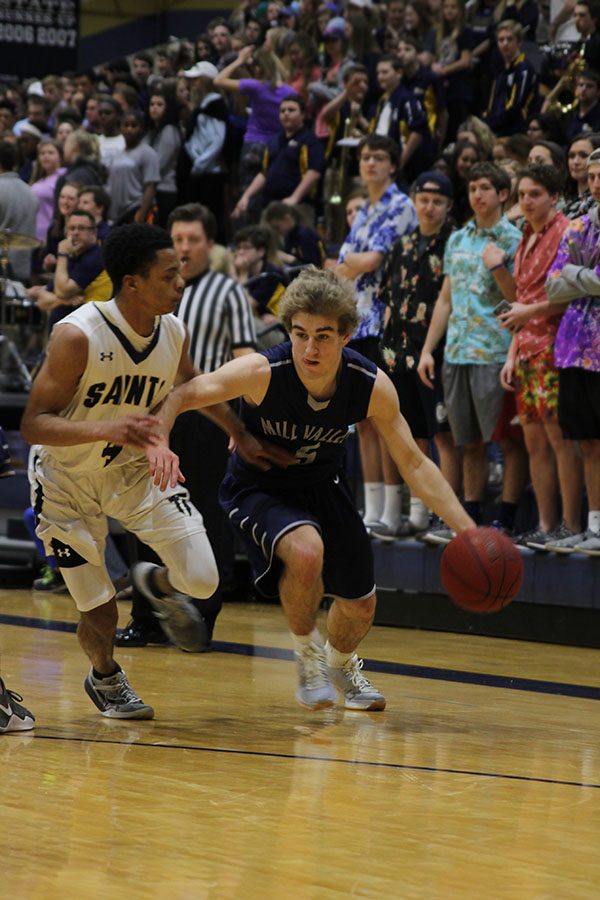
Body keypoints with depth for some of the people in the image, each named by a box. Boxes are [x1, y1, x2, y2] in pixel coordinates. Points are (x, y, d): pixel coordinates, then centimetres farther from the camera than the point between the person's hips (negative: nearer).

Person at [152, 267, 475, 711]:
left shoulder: (373, 386, -21)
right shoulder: (262, 372, -31)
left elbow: (414, 464, -11)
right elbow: (180, 396, -29)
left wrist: (468, 530, -19)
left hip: (323, 487, 4)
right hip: (259, 487, -4)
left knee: (361, 606, 12)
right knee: (306, 553, -35)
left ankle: (341, 660, 50)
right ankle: (306, 649, -4)